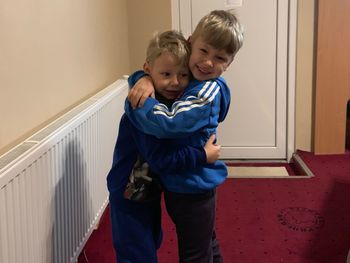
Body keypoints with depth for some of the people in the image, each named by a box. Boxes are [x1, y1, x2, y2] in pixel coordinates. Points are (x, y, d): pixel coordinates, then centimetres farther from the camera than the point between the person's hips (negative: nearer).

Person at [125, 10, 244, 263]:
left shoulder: (208, 92, -24)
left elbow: (168, 122, -35)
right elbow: (155, 71, 10)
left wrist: (134, 101, -21)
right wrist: (144, 79, -14)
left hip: (193, 187, -8)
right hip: (175, 183, 8)